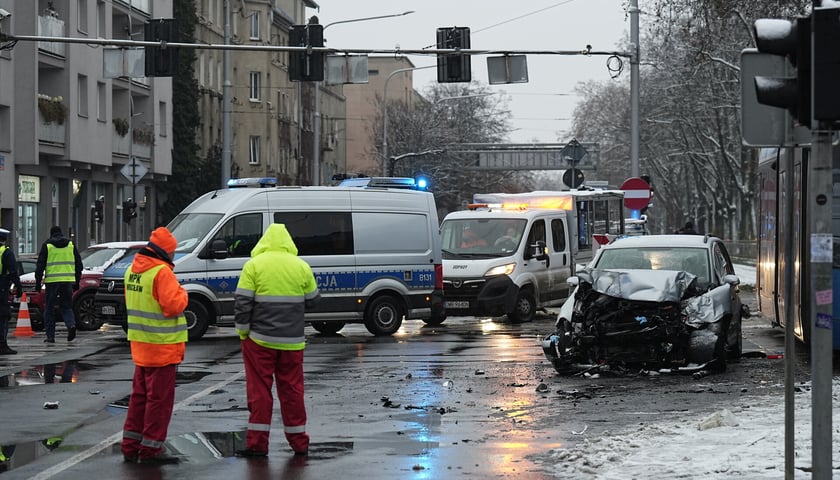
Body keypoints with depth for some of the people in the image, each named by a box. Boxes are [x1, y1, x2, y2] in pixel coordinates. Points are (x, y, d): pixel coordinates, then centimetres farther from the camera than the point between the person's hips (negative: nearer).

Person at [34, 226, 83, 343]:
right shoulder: (71, 245, 11)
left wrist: (38, 282, 5)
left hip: (52, 280, -3)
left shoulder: (47, 245, 2)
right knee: (66, 306, 12)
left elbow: (40, 265, 0)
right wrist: (77, 282, 19)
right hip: (68, 281, 3)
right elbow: (78, 265, 13)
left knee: (49, 308, 6)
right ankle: (71, 324, -16)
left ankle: (50, 336, 3)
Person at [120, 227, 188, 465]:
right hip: (161, 347, -9)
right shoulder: (162, 272, -19)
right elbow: (173, 305, -25)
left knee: (140, 395, 16)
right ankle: (151, 449, 2)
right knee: (160, 399, -1)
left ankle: (131, 446, 20)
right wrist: (182, 293, -4)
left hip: (141, 345, 9)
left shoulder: (132, 270, 10)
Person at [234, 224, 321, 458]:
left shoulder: (254, 265, -6)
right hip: (292, 341, 3)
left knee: (259, 390, 3)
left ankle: (257, 443, 2)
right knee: (292, 390, 11)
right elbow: (312, 300, 13)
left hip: (260, 339, -3)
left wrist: (242, 331, 1)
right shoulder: (302, 267, 3)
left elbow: (242, 302, -9)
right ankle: (299, 443, 15)